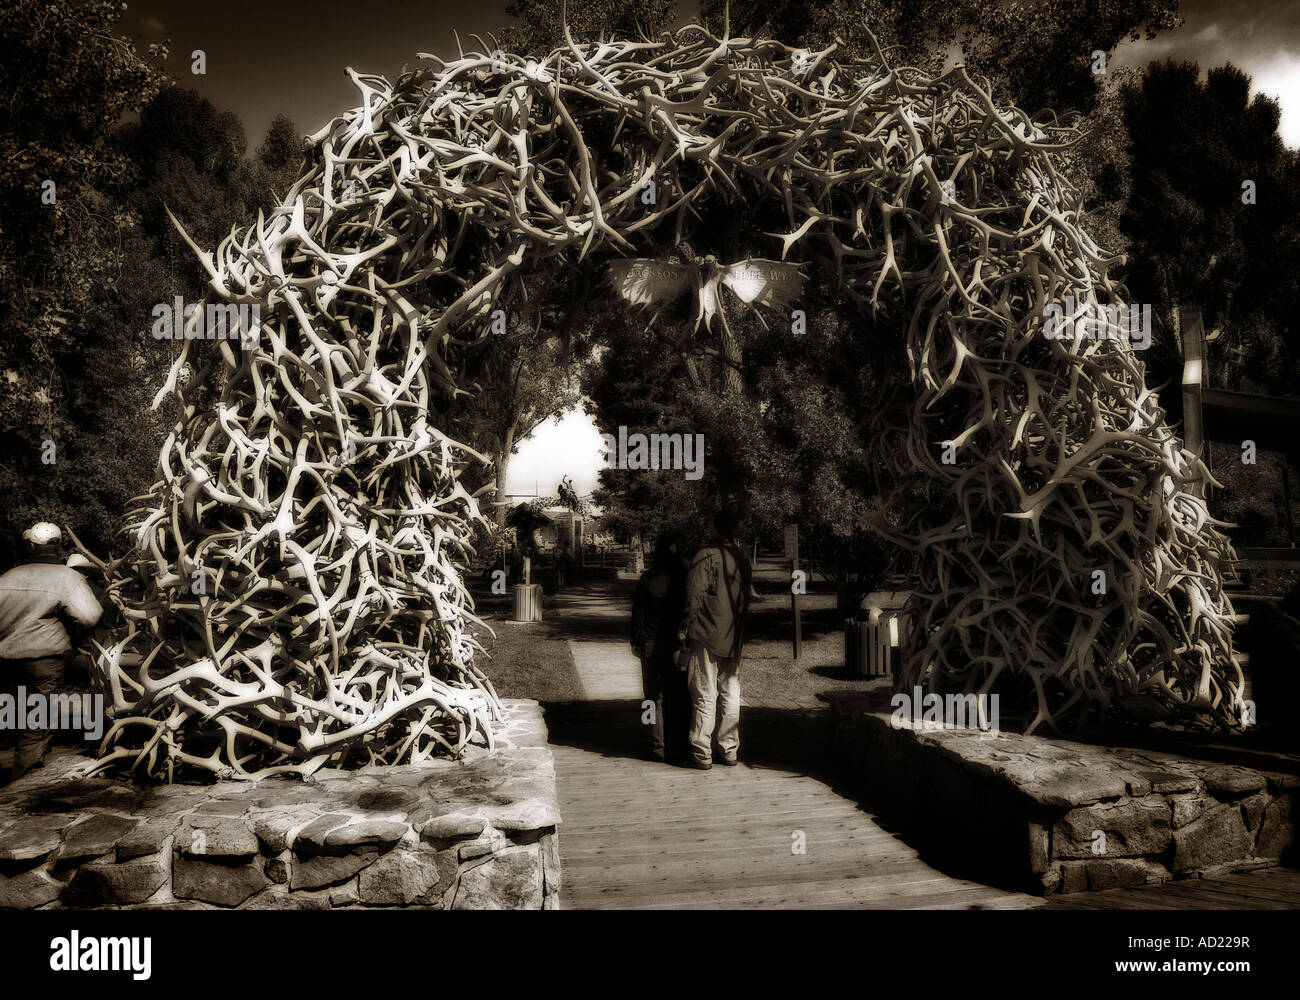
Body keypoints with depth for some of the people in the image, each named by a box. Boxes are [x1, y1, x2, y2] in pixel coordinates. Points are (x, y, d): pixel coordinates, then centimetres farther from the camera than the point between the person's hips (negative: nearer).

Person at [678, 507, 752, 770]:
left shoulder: (707, 554, -12)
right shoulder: (744, 558, 7)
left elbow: (695, 593, -16)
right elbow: (748, 596, 13)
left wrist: (685, 627, -10)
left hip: (706, 635, -5)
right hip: (734, 638, 5)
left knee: (704, 695, -1)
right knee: (731, 694, 12)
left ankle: (701, 753, 2)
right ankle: (729, 750, 18)